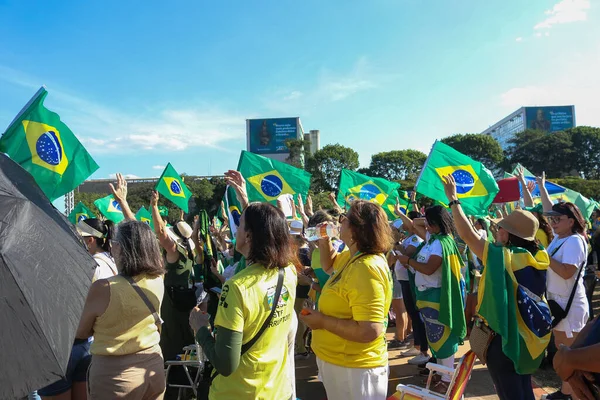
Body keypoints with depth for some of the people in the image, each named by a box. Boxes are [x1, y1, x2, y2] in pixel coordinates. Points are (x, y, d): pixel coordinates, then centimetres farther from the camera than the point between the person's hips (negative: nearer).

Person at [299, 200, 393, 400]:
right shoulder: (353, 257, 1)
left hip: (353, 368, -9)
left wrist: (322, 321, -24)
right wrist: (325, 241, 4)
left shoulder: (366, 269, -31)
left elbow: (370, 331, -35)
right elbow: (329, 265, 23)